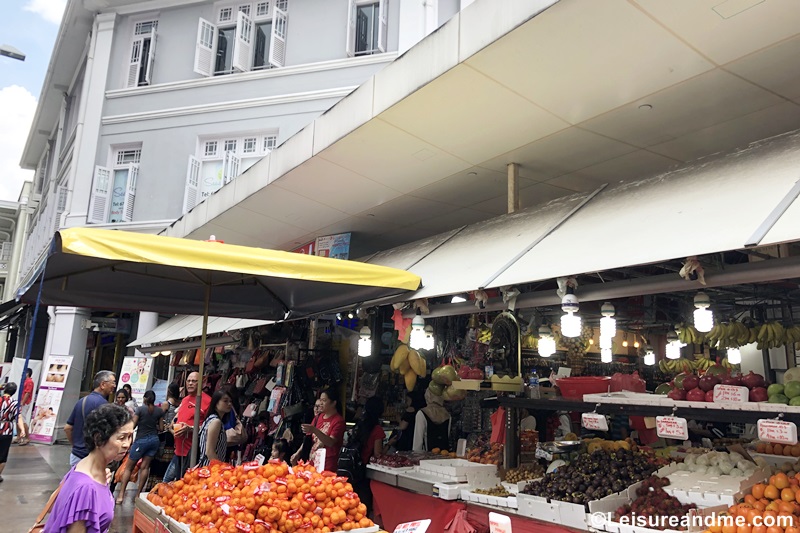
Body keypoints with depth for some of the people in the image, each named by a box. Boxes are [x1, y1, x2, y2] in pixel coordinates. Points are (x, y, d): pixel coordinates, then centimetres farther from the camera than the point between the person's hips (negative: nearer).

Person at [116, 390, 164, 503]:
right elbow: (161, 428, 3)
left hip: (141, 440, -4)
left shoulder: (141, 409, -8)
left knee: (128, 467, 6)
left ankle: (121, 495, 1)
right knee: (145, 467, 7)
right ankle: (138, 494, 8)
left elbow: (133, 426, -7)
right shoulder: (160, 411, 1)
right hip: (154, 439, 4)